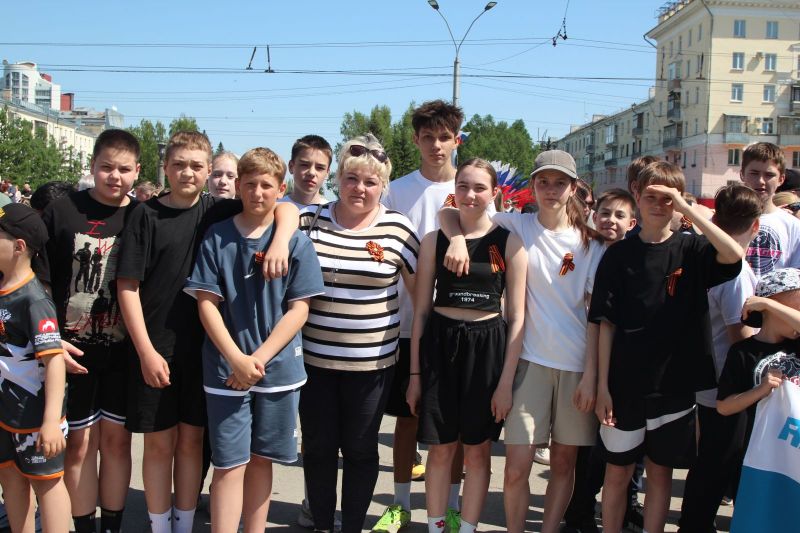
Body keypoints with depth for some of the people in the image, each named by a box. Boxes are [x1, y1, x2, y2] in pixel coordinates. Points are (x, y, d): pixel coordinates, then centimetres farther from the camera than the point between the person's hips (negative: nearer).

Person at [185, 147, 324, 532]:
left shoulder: (296, 242, 0)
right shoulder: (217, 237, 0)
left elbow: (299, 309, -3)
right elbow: (206, 302, -3)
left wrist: (259, 358, -11)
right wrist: (237, 359, -13)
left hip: (278, 368, 1)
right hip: (226, 370, -1)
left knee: (261, 458, 13)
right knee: (230, 465, 0)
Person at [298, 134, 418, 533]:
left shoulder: (397, 229, -3)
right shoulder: (309, 221, -1)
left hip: (372, 362, -1)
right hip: (314, 357, 1)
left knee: (360, 449, 11)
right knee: (317, 446, 13)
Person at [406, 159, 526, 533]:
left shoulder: (509, 244, -1)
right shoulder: (434, 241, 2)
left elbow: (516, 316, -1)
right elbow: (421, 310, 4)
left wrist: (506, 380, -6)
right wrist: (415, 373, 2)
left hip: (487, 346, -1)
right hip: (440, 345, 1)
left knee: (477, 450, 10)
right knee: (440, 448, 9)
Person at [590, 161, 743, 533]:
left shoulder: (690, 250, 1)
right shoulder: (618, 255, 0)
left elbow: (734, 255, -22)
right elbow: (606, 324, -1)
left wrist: (685, 207, -20)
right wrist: (602, 385, -5)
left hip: (675, 384, 1)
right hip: (625, 384, 0)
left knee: (660, 472, 12)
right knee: (617, 472, 8)